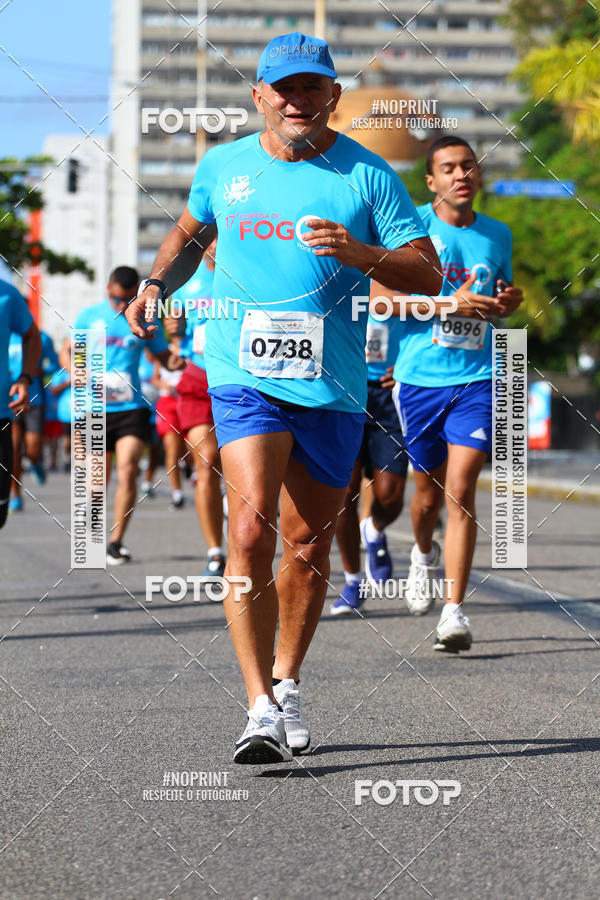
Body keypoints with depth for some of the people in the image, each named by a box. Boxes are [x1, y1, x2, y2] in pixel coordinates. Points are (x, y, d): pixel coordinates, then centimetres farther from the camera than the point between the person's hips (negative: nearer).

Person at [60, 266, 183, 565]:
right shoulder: (89, 316, 5)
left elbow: (165, 357, 13)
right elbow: (67, 353, 11)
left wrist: (177, 361, -12)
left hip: (131, 408, -1)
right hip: (95, 409, 1)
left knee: (127, 473, -15)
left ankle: (115, 541, -7)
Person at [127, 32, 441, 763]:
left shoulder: (369, 176, 0)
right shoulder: (222, 167, 6)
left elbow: (427, 275, -3)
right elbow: (189, 233, 26)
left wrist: (361, 254, -20)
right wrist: (157, 284, 8)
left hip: (334, 389, 1)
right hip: (244, 377, -1)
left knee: (307, 547, 10)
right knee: (251, 530, -18)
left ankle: (286, 684, 32)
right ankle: (260, 707, -18)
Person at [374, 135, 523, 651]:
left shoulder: (498, 235, 10)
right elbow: (381, 296, -10)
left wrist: (508, 303, 1)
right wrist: (449, 303, -19)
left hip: (477, 378, 1)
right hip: (419, 376, -1)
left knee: (461, 490, -11)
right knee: (429, 491, 11)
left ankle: (454, 612, -10)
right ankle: (424, 554, 46)